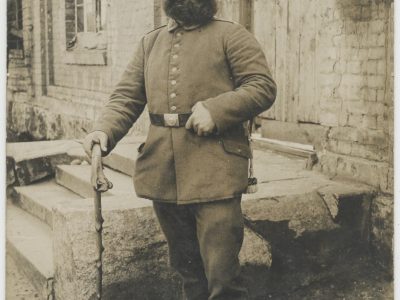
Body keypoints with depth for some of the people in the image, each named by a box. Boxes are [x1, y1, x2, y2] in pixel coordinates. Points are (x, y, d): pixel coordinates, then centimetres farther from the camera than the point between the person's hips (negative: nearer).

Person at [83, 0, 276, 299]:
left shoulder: (231, 35, 2)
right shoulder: (150, 42, 17)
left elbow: (263, 86, -5)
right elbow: (126, 97, 11)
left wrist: (215, 110, -19)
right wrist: (104, 130, -9)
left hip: (214, 173, -5)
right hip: (163, 174, 5)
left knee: (222, 274, -4)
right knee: (187, 269, 17)